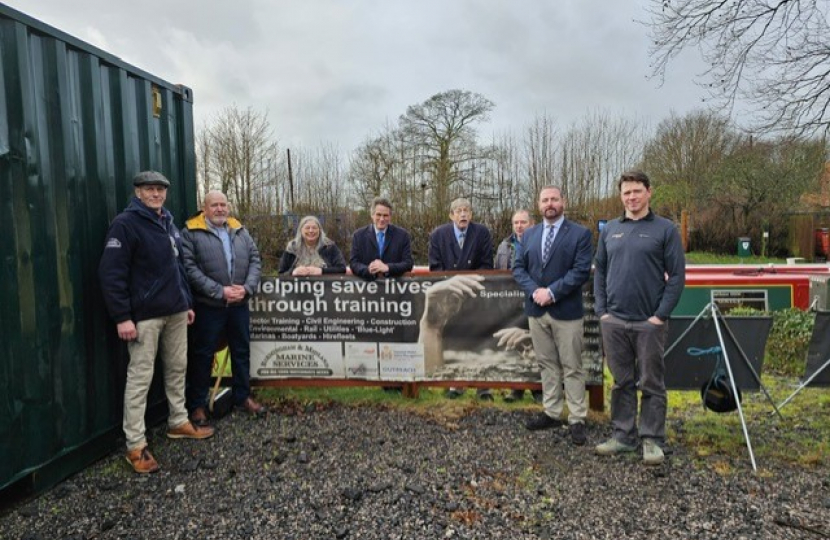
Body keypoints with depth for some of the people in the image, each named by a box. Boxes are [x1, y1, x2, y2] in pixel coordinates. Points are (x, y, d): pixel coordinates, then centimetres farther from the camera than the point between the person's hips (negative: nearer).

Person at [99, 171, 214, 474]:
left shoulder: (168, 222, 15)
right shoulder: (126, 224, -10)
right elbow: (111, 273, -16)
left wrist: (187, 302, 18)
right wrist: (122, 317, -19)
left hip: (175, 312, 8)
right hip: (144, 315, -8)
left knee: (177, 369, 15)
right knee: (140, 377, -2)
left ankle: (179, 423, 30)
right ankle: (136, 445, 6)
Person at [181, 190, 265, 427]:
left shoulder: (240, 231, 10)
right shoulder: (191, 233, -6)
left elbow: (255, 260, 8)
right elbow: (190, 268, -14)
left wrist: (247, 288, -9)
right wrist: (220, 291, -19)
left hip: (239, 304, 5)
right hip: (208, 305, -5)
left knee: (241, 351, 14)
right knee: (202, 355, 5)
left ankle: (242, 397, 29)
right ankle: (197, 404, 18)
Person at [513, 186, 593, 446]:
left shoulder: (580, 233, -3)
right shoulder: (529, 234, 11)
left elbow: (581, 271, -13)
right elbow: (518, 268, 7)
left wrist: (552, 292, -18)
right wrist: (534, 290, -11)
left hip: (566, 311, -4)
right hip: (536, 310, 5)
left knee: (572, 367, 2)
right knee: (547, 364, 12)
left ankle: (577, 420, 10)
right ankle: (552, 413, 23)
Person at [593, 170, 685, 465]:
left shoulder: (665, 229, -1)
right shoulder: (610, 229, 10)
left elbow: (677, 275, -4)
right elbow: (599, 271, 12)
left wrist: (661, 315, -10)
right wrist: (601, 309, 3)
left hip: (649, 322, -3)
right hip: (613, 322, 3)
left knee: (651, 383, 5)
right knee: (621, 382, 12)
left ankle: (652, 440, 16)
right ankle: (623, 435, 23)